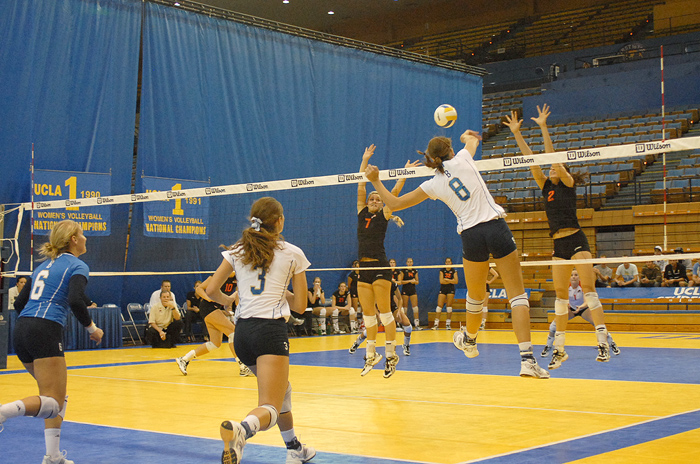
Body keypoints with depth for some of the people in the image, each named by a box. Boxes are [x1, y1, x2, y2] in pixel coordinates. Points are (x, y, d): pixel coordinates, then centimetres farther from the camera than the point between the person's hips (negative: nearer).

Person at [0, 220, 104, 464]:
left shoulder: (44, 265, 23)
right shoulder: (77, 266, 0)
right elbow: (76, 301, -17)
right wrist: (93, 329, -3)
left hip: (21, 331, 8)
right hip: (45, 333, -8)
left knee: (58, 396, 18)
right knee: (53, 403, -10)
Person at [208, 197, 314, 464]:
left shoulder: (237, 251, 12)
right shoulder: (292, 254, 5)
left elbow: (211, 290, 10)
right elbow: (300, 306, 7)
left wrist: (228, 300, 32)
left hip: (242, 331, 6)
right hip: (271, 330, -6)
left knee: (282, 389, 28)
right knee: (270, 408, -14)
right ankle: (241, 430, -47)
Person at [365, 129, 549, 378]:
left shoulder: (433, 185, 7)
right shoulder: (462, 159, 6)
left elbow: (394, 203, 12)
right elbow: (471, 138, 32)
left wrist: (375, 181, 24)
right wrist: (468, 136, 56)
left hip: (471, 235, 1)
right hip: (496, 226, -1)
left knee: (475, 296, 24)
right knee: (518, 293, -2)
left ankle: (469, 341, 48)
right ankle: (527, 358, -13)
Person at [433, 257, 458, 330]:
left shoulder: (454, 271, 5)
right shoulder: (442, 270, 5)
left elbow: (456, 281, -5)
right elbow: (441, 281, -6)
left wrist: (447, 280, -9)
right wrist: (451, 281, -6)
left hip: (451, 289, 0)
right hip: (443, 289, 0)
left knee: (449, 306, -2)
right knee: (439, 306, -8)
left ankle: (448, 324, 3)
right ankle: (436, 323, -10)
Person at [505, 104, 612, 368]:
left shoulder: (568, 185, 0)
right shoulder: (546, 187, 14)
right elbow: (531, 160, 10)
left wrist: (543, 128, -14)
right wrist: (517, 133, 6)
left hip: (576, 240, -6)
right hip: (559, 245, 6)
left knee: (588, 289, -12)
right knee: (560, 294, 4)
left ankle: (603, 342, -15)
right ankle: (559, 348, 5)